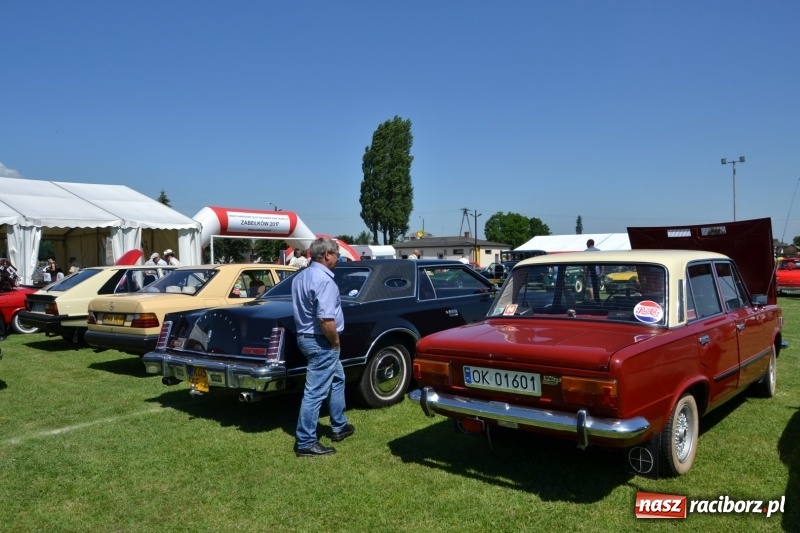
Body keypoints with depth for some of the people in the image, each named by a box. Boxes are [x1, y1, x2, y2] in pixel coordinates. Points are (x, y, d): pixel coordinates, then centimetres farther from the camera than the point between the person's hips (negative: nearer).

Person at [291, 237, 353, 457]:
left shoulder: (301, 276, 9)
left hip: (305, 336, 11)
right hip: (321, 342, -11)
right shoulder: (324, 280, -22)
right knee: (315, 392, -2)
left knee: (337, 380, 25)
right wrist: (336, 342, -13)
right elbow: (326, 319, -29)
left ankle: (339, 427, 35)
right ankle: (305, 443, 7)